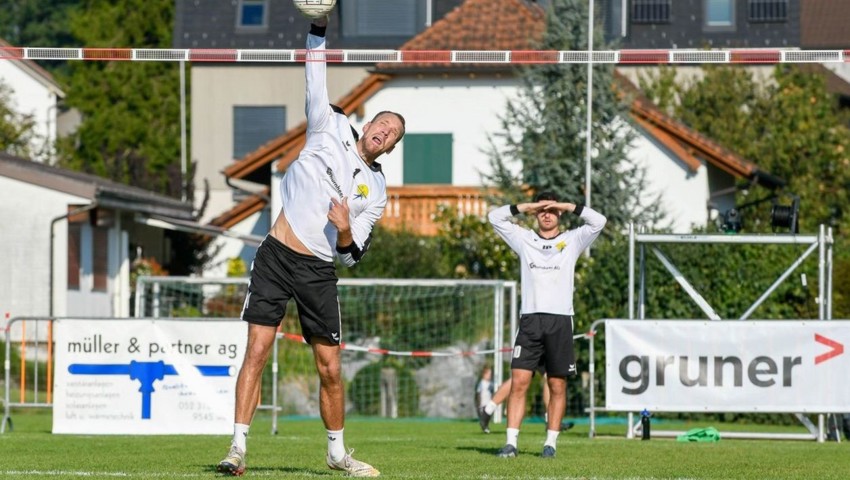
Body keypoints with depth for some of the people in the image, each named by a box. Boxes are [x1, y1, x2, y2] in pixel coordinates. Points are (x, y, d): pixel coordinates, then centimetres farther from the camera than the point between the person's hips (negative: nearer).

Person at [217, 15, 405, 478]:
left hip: (318, 272, 2)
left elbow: (351, 253, 7)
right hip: (275, 256, -2)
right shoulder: (332, 131, 6)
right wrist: (317, 31, -14)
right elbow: (316, 84, -3)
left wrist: (346, 231, -15)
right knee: (257, 350, -11)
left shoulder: (375, 191, 9)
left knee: (330, 369, 3)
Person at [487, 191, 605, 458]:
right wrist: (525, 207, 5)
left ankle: (551, 443, 7)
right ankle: (511, 442, -8)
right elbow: (495, 217, 12)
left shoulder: (572, 241, 10)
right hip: (530, 319, 1)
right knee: (519, 381, -7)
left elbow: (599, 222, 0)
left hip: (560, 320, -1)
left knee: (557, 386, 2)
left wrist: (568, 207, 1)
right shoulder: (524, 239, 13)